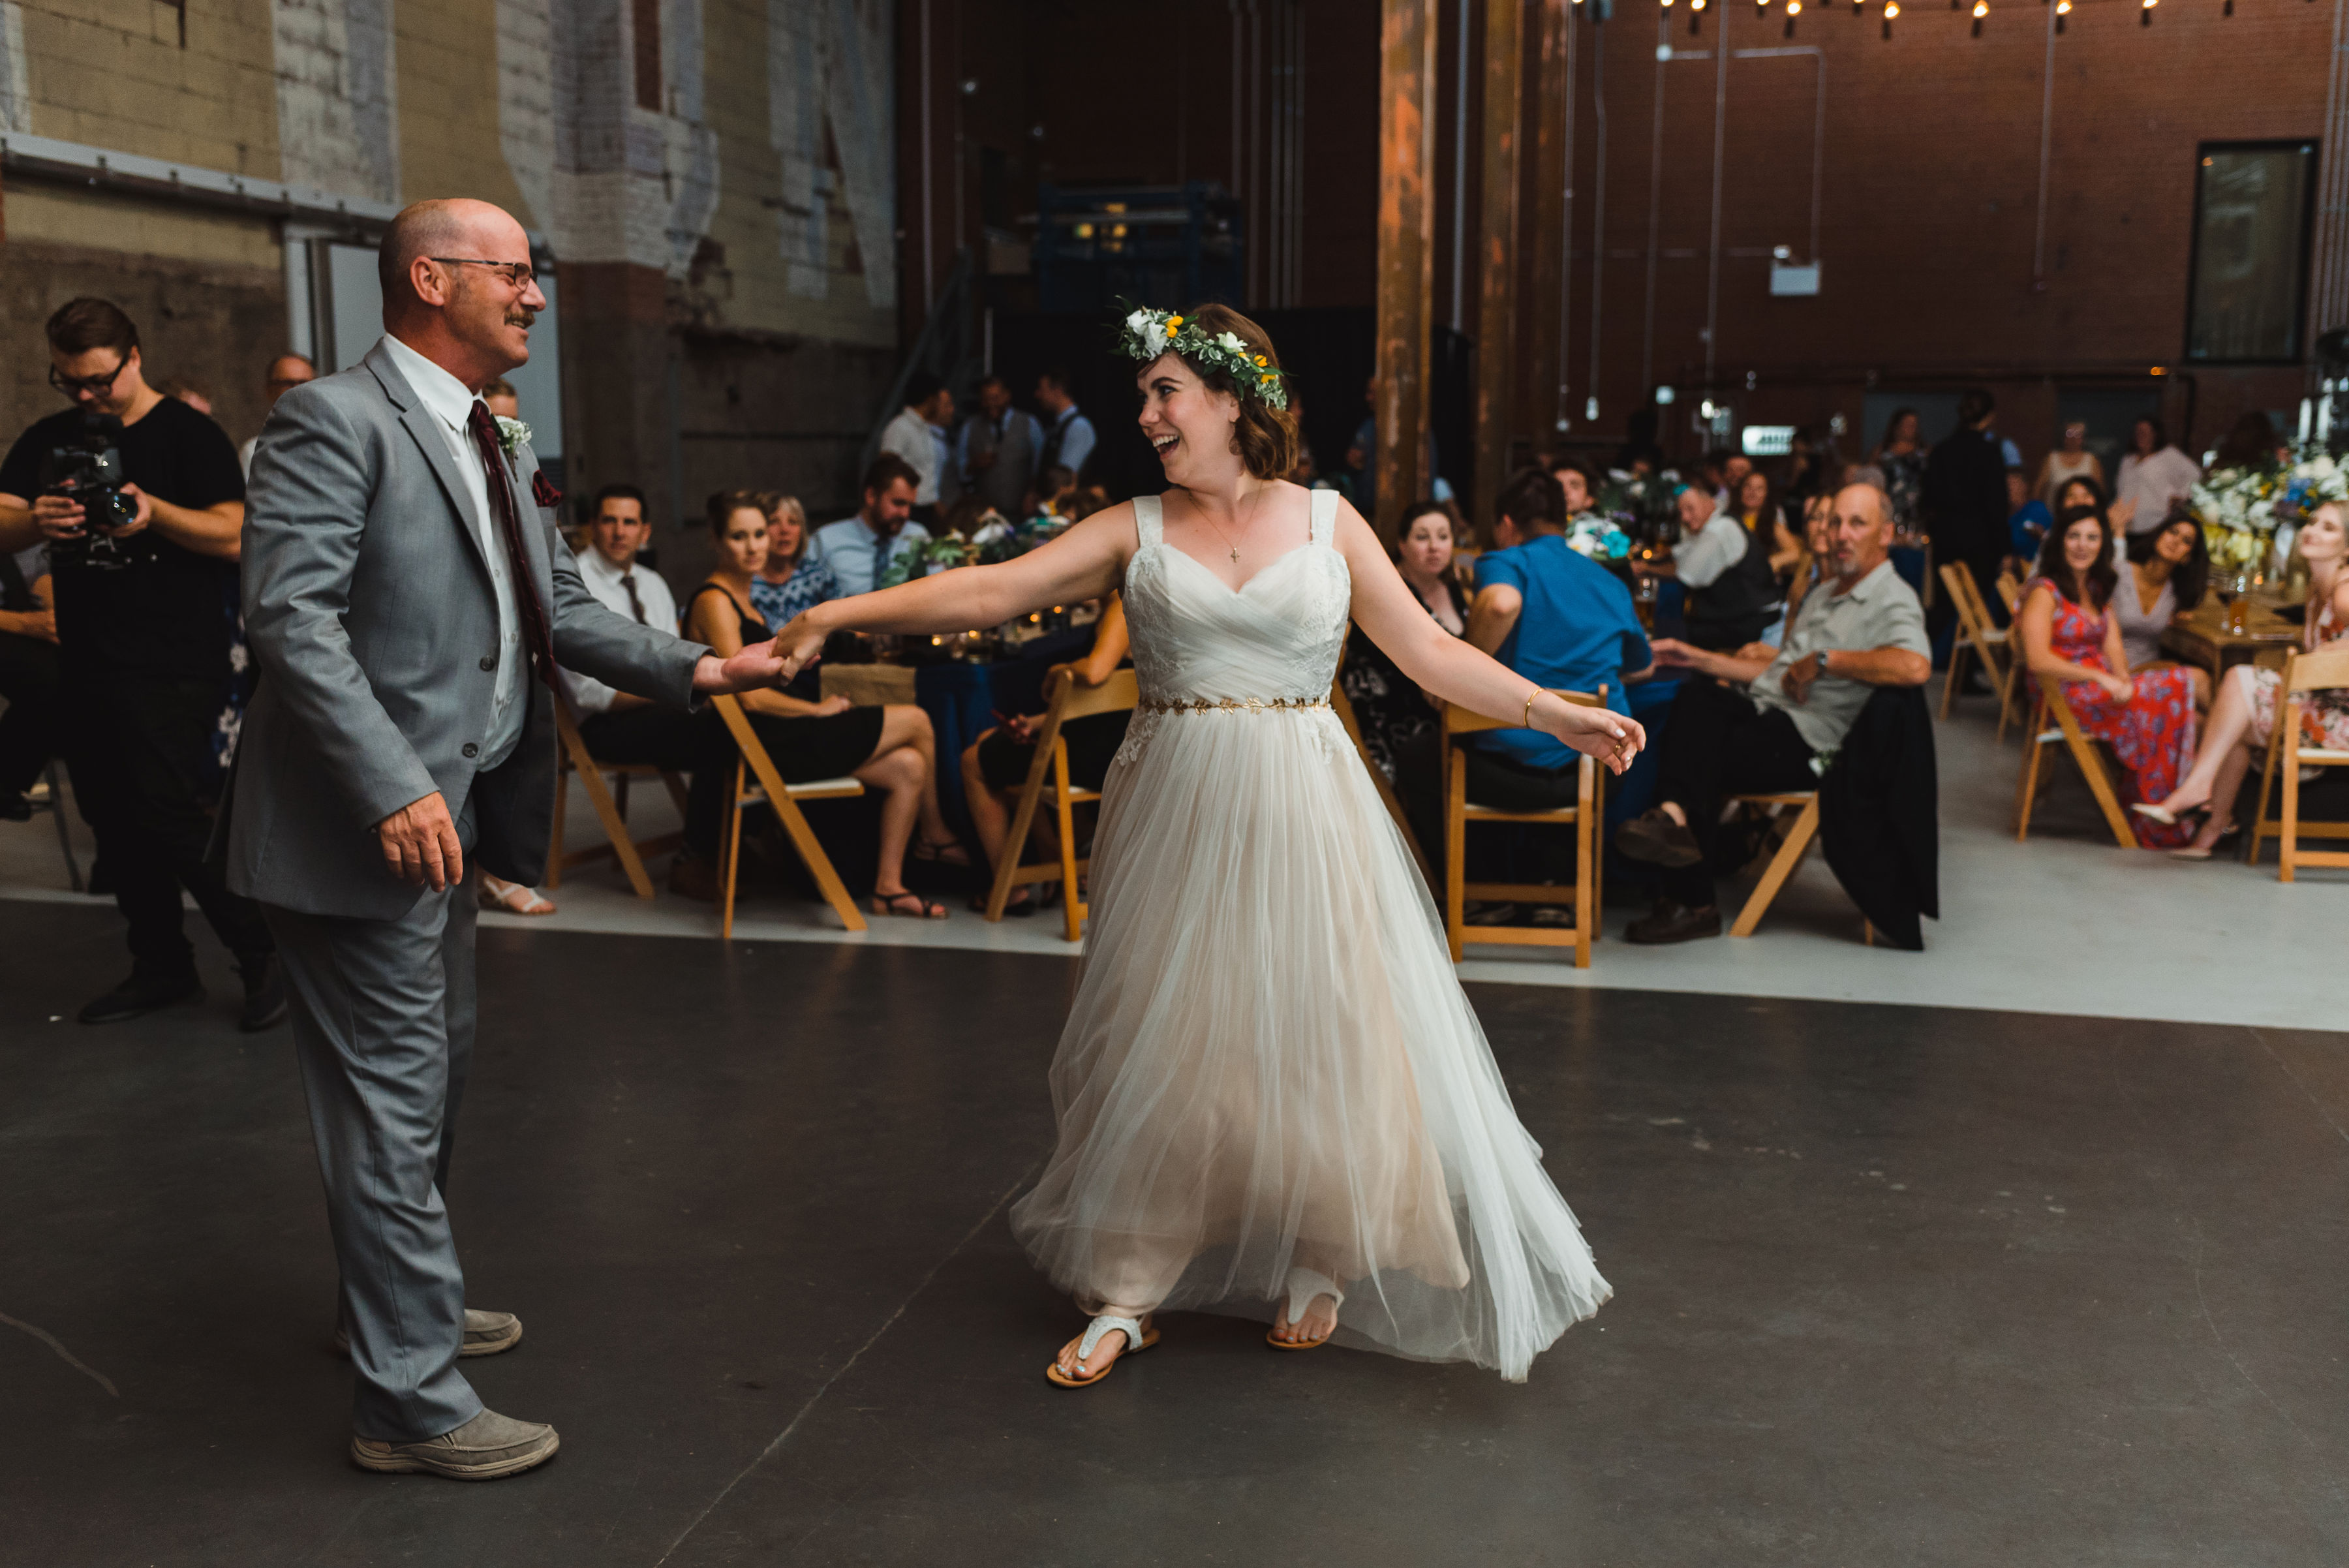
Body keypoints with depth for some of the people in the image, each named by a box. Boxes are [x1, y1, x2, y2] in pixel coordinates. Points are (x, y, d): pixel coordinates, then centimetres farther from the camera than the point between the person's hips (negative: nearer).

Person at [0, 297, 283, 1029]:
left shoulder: (188, 433, -3)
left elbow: (234, 536, -12)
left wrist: (152, 512, -27)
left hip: (175, 665, -6)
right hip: (88, 662, 7)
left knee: (169, 811, -13)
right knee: (113, 818, 10)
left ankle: (262, 958, -1)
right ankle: (162, 967, 22)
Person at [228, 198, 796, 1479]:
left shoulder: (499, 449, 15)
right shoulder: (331, 420, -14)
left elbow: (561, 612, 14)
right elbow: (291, 615, -23)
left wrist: (695, 668, 1)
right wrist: (394, 787, -29)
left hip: (446, 813, 10)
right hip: (364, 825, -10)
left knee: (433, 1070, 23)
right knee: (397, 1096, -2)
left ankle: (403, 1297, 43)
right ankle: (410, 1399, 11)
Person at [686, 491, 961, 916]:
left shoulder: (739, 597, 19)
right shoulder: (714, 602, -13)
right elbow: (749, 696, -19)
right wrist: (819, 709, -9)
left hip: (775, 737, 10)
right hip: (761, 745, -10)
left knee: (909, 767, 0)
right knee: (916, 721, -2)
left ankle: (888, 886, 4)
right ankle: (937, 835, 17)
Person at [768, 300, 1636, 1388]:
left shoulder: (1327, 522, 4)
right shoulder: (1136, 531, 3)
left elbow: (1431, 653, 6)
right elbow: (991, 591, -5)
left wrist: (1559, 715, -1)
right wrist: (839, 615, -14)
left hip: (1301, 810, 0)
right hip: (1175, 809, 0)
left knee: (1317, 1034, 3)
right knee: (1158, 1039, 4)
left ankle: (1319, 1262, 28)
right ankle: (1124, 1292, 19)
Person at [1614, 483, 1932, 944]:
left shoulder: (1894, 602, -5)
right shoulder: (1823, 595, 26)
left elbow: (1915, 667, -27)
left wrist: (1824, 659, -18)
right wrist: (1695, 658, 22)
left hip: (1807, 741, -7)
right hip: (1763, 708, 7)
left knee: (1704, 757, -25)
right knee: (1696, 697, -25)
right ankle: (1675, 816, -38)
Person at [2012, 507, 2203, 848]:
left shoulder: (2098, 590, 20)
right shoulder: (2044, 592, -5)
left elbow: (2113, 649, 9)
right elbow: (2037, 660, -17)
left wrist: (2124, 680, -11)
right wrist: (2101, 678, -20)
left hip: (2104, 688, 7)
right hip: (2065, 697, -7)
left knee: (2195, 679, -17)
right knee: (2177, 690, -22)